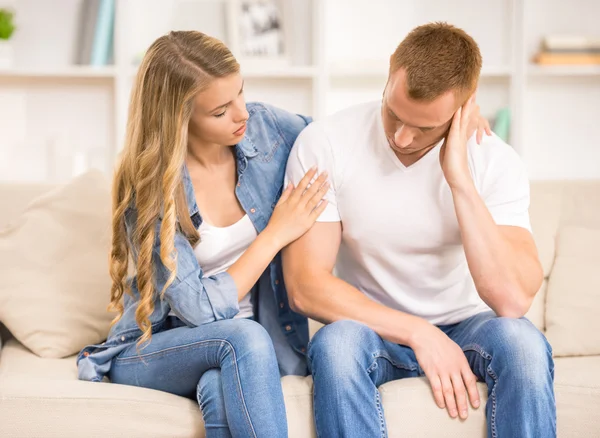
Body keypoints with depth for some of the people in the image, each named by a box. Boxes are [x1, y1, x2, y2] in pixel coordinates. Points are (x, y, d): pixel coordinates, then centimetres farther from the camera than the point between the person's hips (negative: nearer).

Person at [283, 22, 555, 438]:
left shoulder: (494, 160, -14)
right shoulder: (324, 143, -15)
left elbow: (513, 300, -26)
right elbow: (305, 287, -18)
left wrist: (459, 178, -29)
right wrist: (419, 334, -24)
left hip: (463, 327, 1)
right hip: (372, 327, -1)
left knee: (524, 343, -32)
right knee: (337, 343, -35)